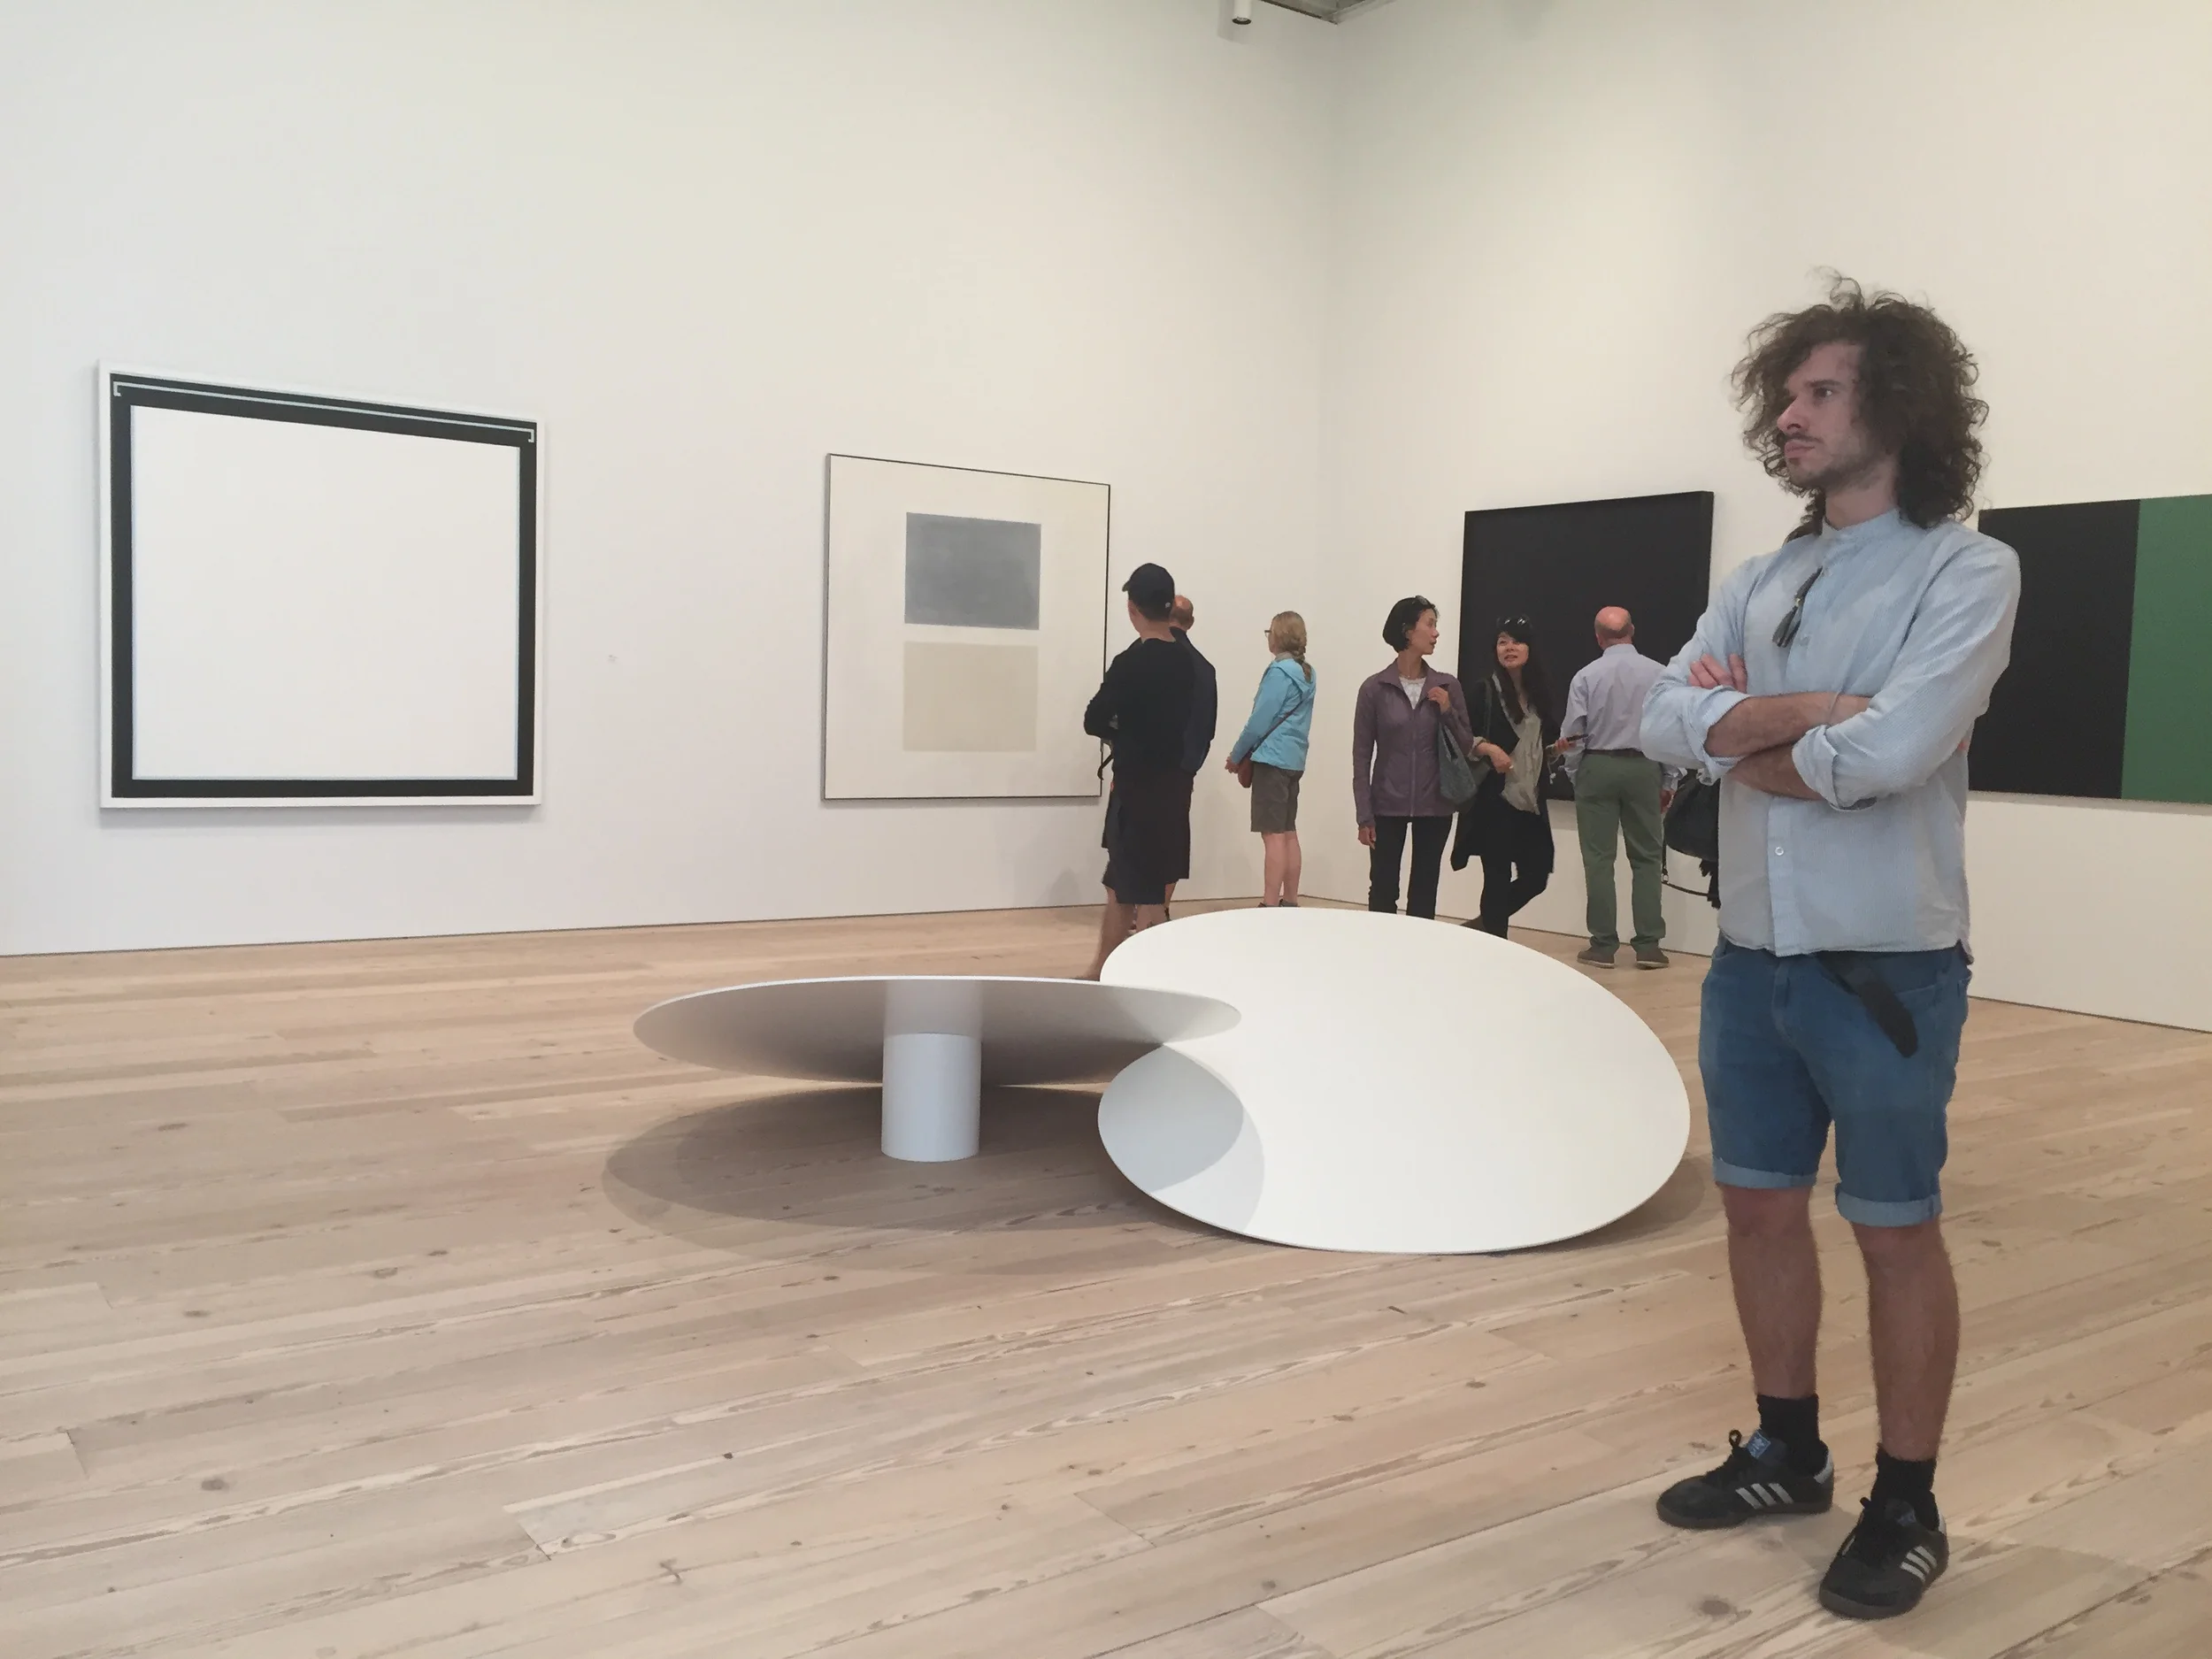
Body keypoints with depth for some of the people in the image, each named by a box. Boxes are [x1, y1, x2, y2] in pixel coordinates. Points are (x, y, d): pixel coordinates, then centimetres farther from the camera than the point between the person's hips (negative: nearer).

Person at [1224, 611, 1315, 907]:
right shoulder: (1306, 673, 13)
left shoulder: (1279, 671, -13)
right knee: (1288, 833, 11)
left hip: (1272, 759, -9)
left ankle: (1270, 907, -11)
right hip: (1293, 760, 9)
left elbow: (1260, 720, -14)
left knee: (1273, 835, -10)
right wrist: (1246, 754, 18)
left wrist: (1236, 755, -2)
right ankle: (1290, 904, 15)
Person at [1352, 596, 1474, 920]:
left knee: (1424, 894, 7)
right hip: (1388, 806, -2)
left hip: (1434, 806, 2)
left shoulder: (1448, 687, 2)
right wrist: (1364, 815, -6)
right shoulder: (1375, 688, -4)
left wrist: (1448, 712, -10)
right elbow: (1362, 756, -2)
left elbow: (1466, 746, 7)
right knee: (1383, 891, 1)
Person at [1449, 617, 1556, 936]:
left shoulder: (1540, 693, 11)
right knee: (1498, 876, -3)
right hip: (1494, 798, -6)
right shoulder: (1484, 690, -4)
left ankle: (1483, 925, 27)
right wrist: (1487, 748, -21)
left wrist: (1554, 751, 2)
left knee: (1537, 875, 7)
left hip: (1531, 799, 6)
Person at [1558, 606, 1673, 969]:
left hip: (1597, 767, -1)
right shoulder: (1660, 674, -4)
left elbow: (1572, 735, -4)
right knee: (1647, 858, 8)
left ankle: (1604, 945, 5)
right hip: (1644, 767, 1)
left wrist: (1575, 776, 12)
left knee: (1599, 859, 4)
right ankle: (1648, 945, 6)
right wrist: (1667, 782, 8)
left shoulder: (1586, 676, -6)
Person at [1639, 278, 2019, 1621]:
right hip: (1753, 952, 6)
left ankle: (1907, 1508, 24)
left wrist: (1738, 735, -8)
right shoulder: (1759, 583, 9)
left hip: (1885, 961, -6)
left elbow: (1889, 754, -24)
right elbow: (1667, 724, -3)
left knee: (1896, 1230, 7)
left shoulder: (1967, 570, -10)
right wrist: (1812, 713, -17)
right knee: (1761, 1205, 15)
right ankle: (1789, 1450, 35)